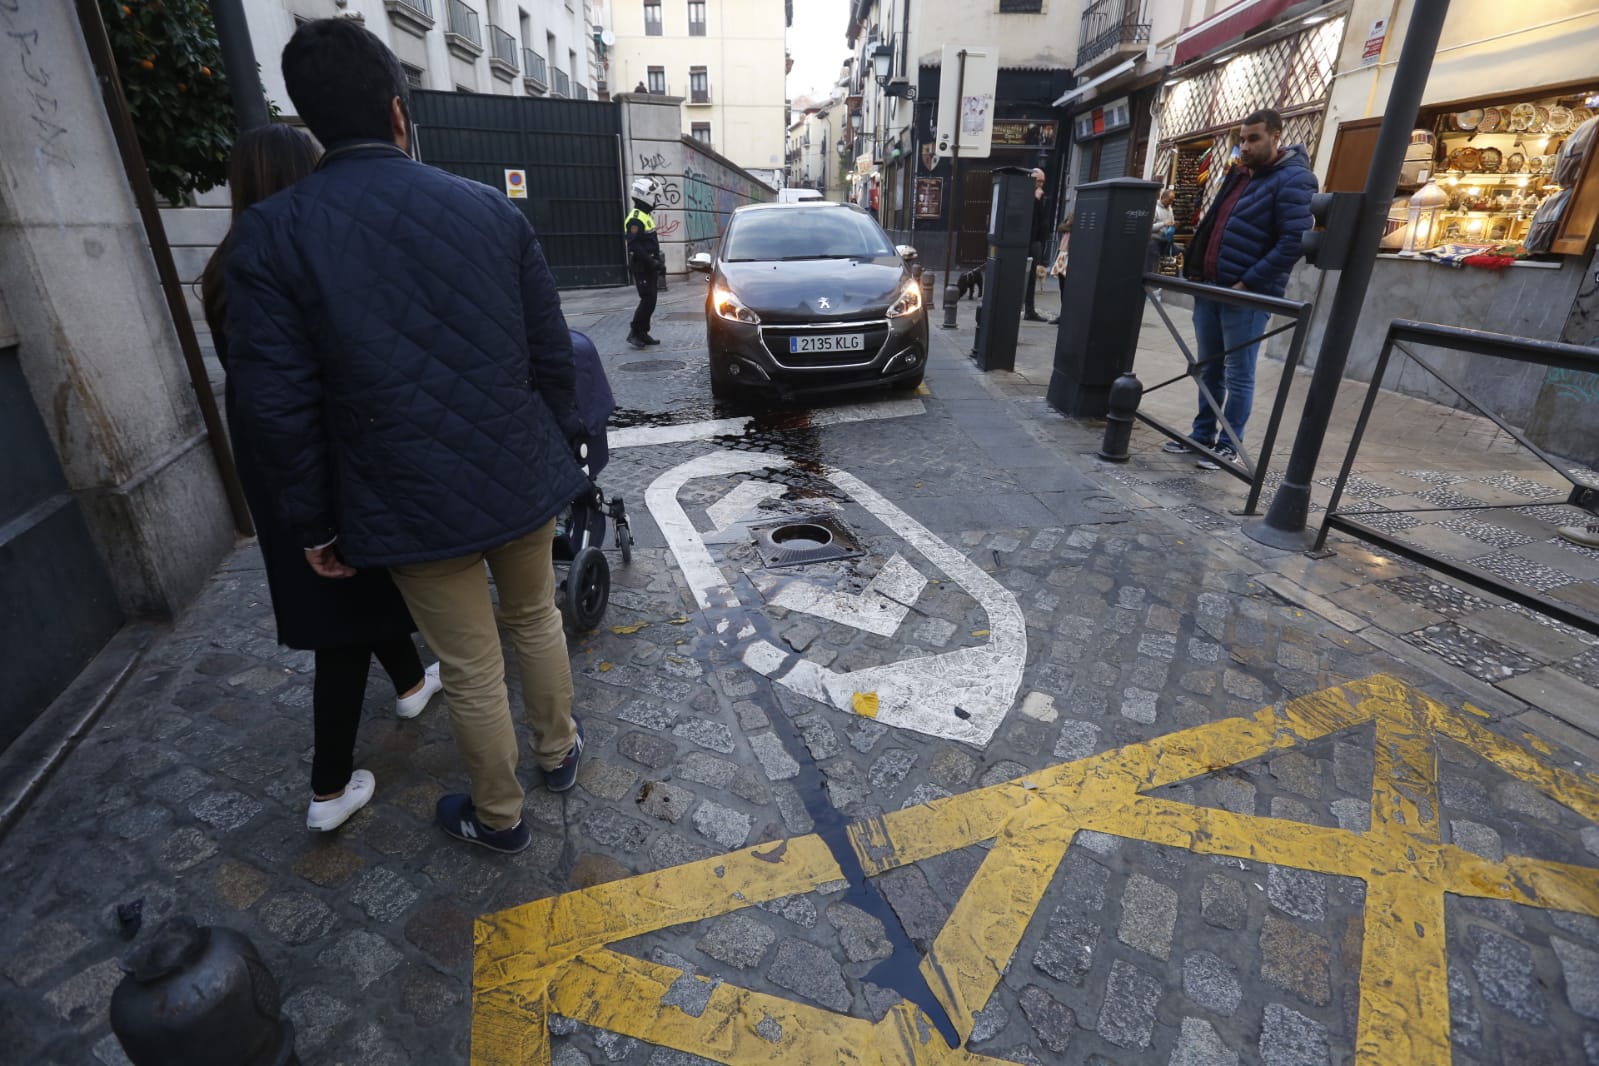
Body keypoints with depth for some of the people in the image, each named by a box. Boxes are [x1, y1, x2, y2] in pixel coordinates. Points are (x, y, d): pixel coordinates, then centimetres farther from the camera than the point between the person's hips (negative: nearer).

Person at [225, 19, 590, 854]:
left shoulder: (272, 233, -7)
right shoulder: (490, 209, -1)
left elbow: (278, 405, -8)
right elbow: (551, 352, -1)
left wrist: (314, 523, 3)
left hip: (415, 503, -2)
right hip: (524, 477, 3)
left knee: (471, 673, 13)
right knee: (536, 619, 25)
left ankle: (498, 817, 36)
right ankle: (558, 749, 47)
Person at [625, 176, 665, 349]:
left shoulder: (646, 215, 17)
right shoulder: (635, 218, -15)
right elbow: (634, 246, -23)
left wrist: (659, 262, 17)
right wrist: (652, 262, -24)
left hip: (649, 267, 9)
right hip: (642, 268, -9)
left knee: (650, 302, 10)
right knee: (647, 301, -10)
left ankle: (643, 333, 16)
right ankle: (634, 333, -3)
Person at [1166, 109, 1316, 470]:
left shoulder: (1293, 180, -8)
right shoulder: (1239, 174, 17)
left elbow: (1293, 242, -16)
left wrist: (1247, 284, -18)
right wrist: (1198, 270, 13)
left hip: (1248, 294, -8)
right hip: (1209, 286, 8)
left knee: (1238, 374, -1)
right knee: (1209, 369, 12)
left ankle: (1229, 446, 6)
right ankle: (1202, 435, 21)